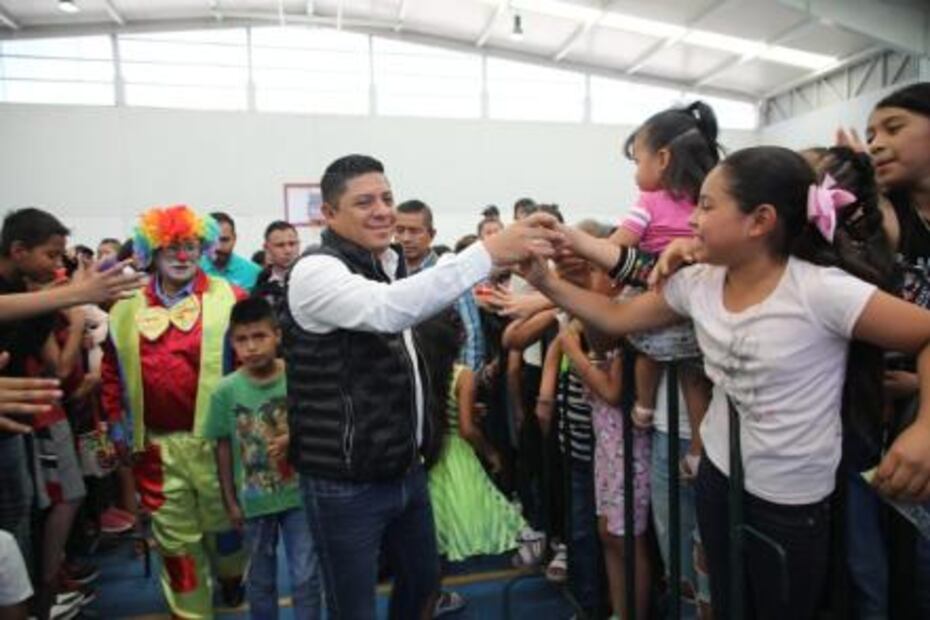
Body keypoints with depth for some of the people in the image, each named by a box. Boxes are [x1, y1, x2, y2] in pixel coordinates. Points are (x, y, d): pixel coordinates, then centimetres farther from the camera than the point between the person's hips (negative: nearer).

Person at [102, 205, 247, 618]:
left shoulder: (230, 299, -4)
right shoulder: (126, 306, 7)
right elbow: (111, 368, 15)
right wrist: (116, 420, 11)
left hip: (216, 438, -2)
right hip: (154, 444, 3)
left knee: (223, 522, 14)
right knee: (175, 536, 14)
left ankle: (232, 579, 45)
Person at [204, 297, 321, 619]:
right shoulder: (226, 390, -10)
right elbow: (223, 448, -1)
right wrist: (230, 501, 3)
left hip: (298, 494, -1)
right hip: (254, 500, 1)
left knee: (306, 576, 9)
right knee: (260, 579, 20)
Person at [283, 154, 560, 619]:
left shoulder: (388, 266, 8)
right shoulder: (316, 271, -19)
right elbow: (387, 310, -39)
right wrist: (489, 251, -40)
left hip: (406, 470, 8)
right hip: (346, 484, -8)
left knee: (423, 579, 24)